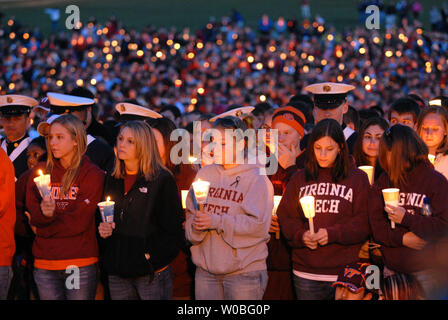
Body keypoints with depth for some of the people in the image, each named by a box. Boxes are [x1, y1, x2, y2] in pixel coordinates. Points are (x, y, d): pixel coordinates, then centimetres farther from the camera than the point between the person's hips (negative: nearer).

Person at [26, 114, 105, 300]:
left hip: (79, 262, -3)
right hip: (44, 263, 4)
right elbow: (32, 214, 4)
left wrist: (43, 228, -2)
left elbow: (80, 221, -9)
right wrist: (44, 214, -19)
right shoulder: (40, 171, 11)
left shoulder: (91, 174, -3)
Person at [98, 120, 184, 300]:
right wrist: (103, 230, 0)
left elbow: (173, 229, -10)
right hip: (117, 272, 5)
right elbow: (103, 220, 21)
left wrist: (152, 258, -15)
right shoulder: (113, 181, 13)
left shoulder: (163, 180, -6)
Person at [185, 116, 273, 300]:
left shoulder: (256, 178, -6)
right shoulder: (205, 174, 10)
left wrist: (217, 222, -17)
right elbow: (190, 214, 11)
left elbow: (259, 225, -16)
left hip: (244, 269, -4)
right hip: (206, 269, 4)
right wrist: (195, 226, -12)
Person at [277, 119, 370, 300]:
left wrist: (332, 234, -16)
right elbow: (285, 217, 9)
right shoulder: (299, 179, 11)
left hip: (344, 271, -2)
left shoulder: (357, 179, 2)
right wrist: (301, 236, -10)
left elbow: (364, 222, -4)